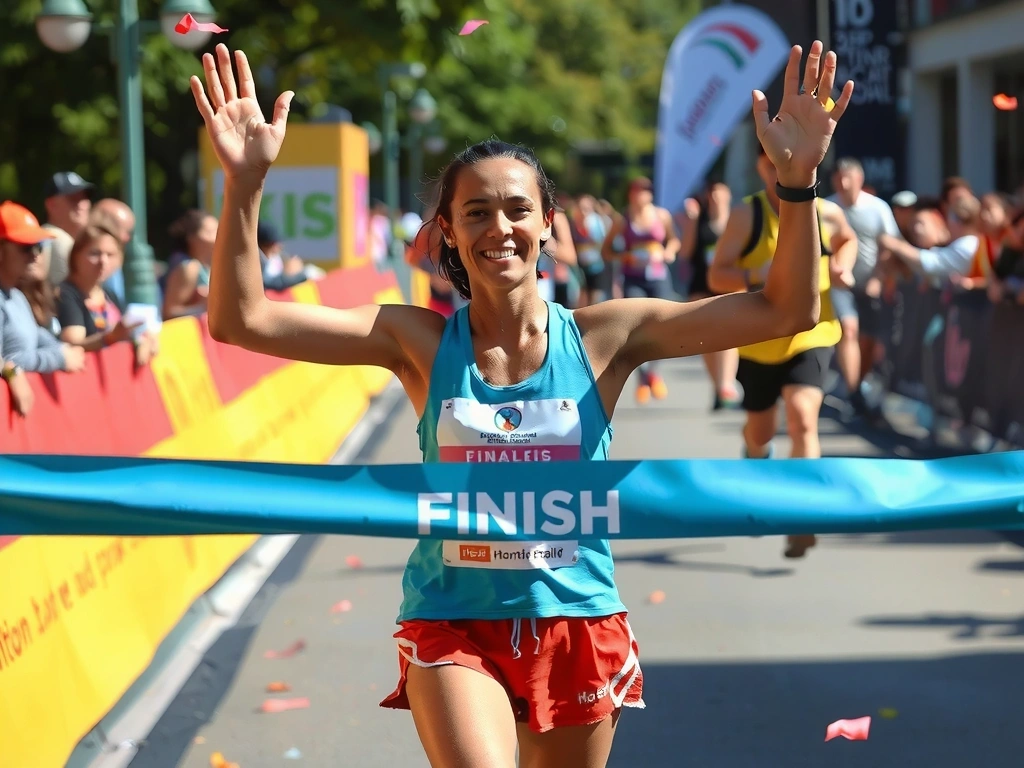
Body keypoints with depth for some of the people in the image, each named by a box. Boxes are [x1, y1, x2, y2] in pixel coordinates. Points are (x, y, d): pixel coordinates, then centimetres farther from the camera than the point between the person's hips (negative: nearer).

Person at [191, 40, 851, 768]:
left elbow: (786, 312, -9)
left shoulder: (603, 336, -5)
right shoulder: (419, 341, -5)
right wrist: (245, 183, -25)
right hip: (454, 626, -1)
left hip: (578, 625, 1)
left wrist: (798, 180, -21)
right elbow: (241, 320, -12)